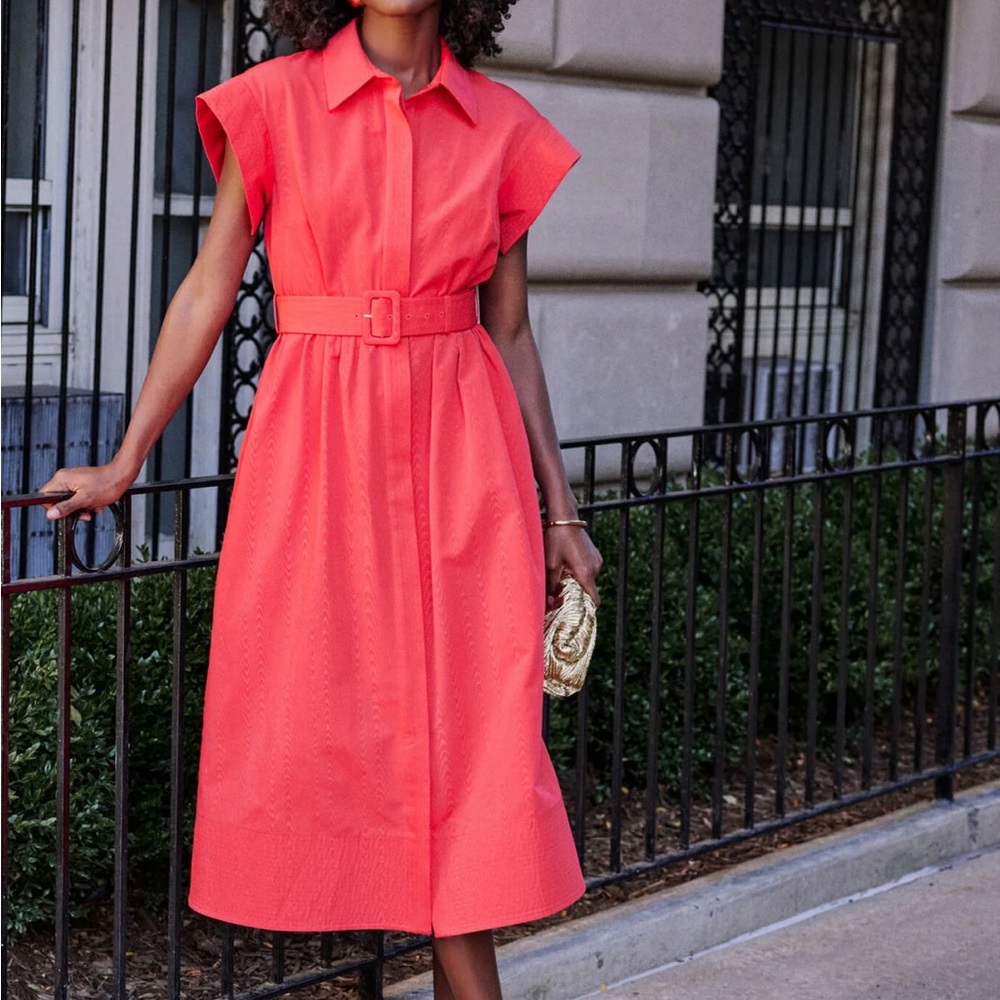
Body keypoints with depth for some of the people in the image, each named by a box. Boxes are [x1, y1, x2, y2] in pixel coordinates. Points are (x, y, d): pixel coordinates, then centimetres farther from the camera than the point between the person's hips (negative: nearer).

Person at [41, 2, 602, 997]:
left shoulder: (503, 128, 6)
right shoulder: (275, 103, 0)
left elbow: (511, 331, 11)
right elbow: (207, 293, 4)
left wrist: (560, 511, 11)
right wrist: (124, 462, 3)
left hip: (462, 446, 1)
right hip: (316, 439, -1)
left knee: (470, 725, 0)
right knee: (309, 720, 2)